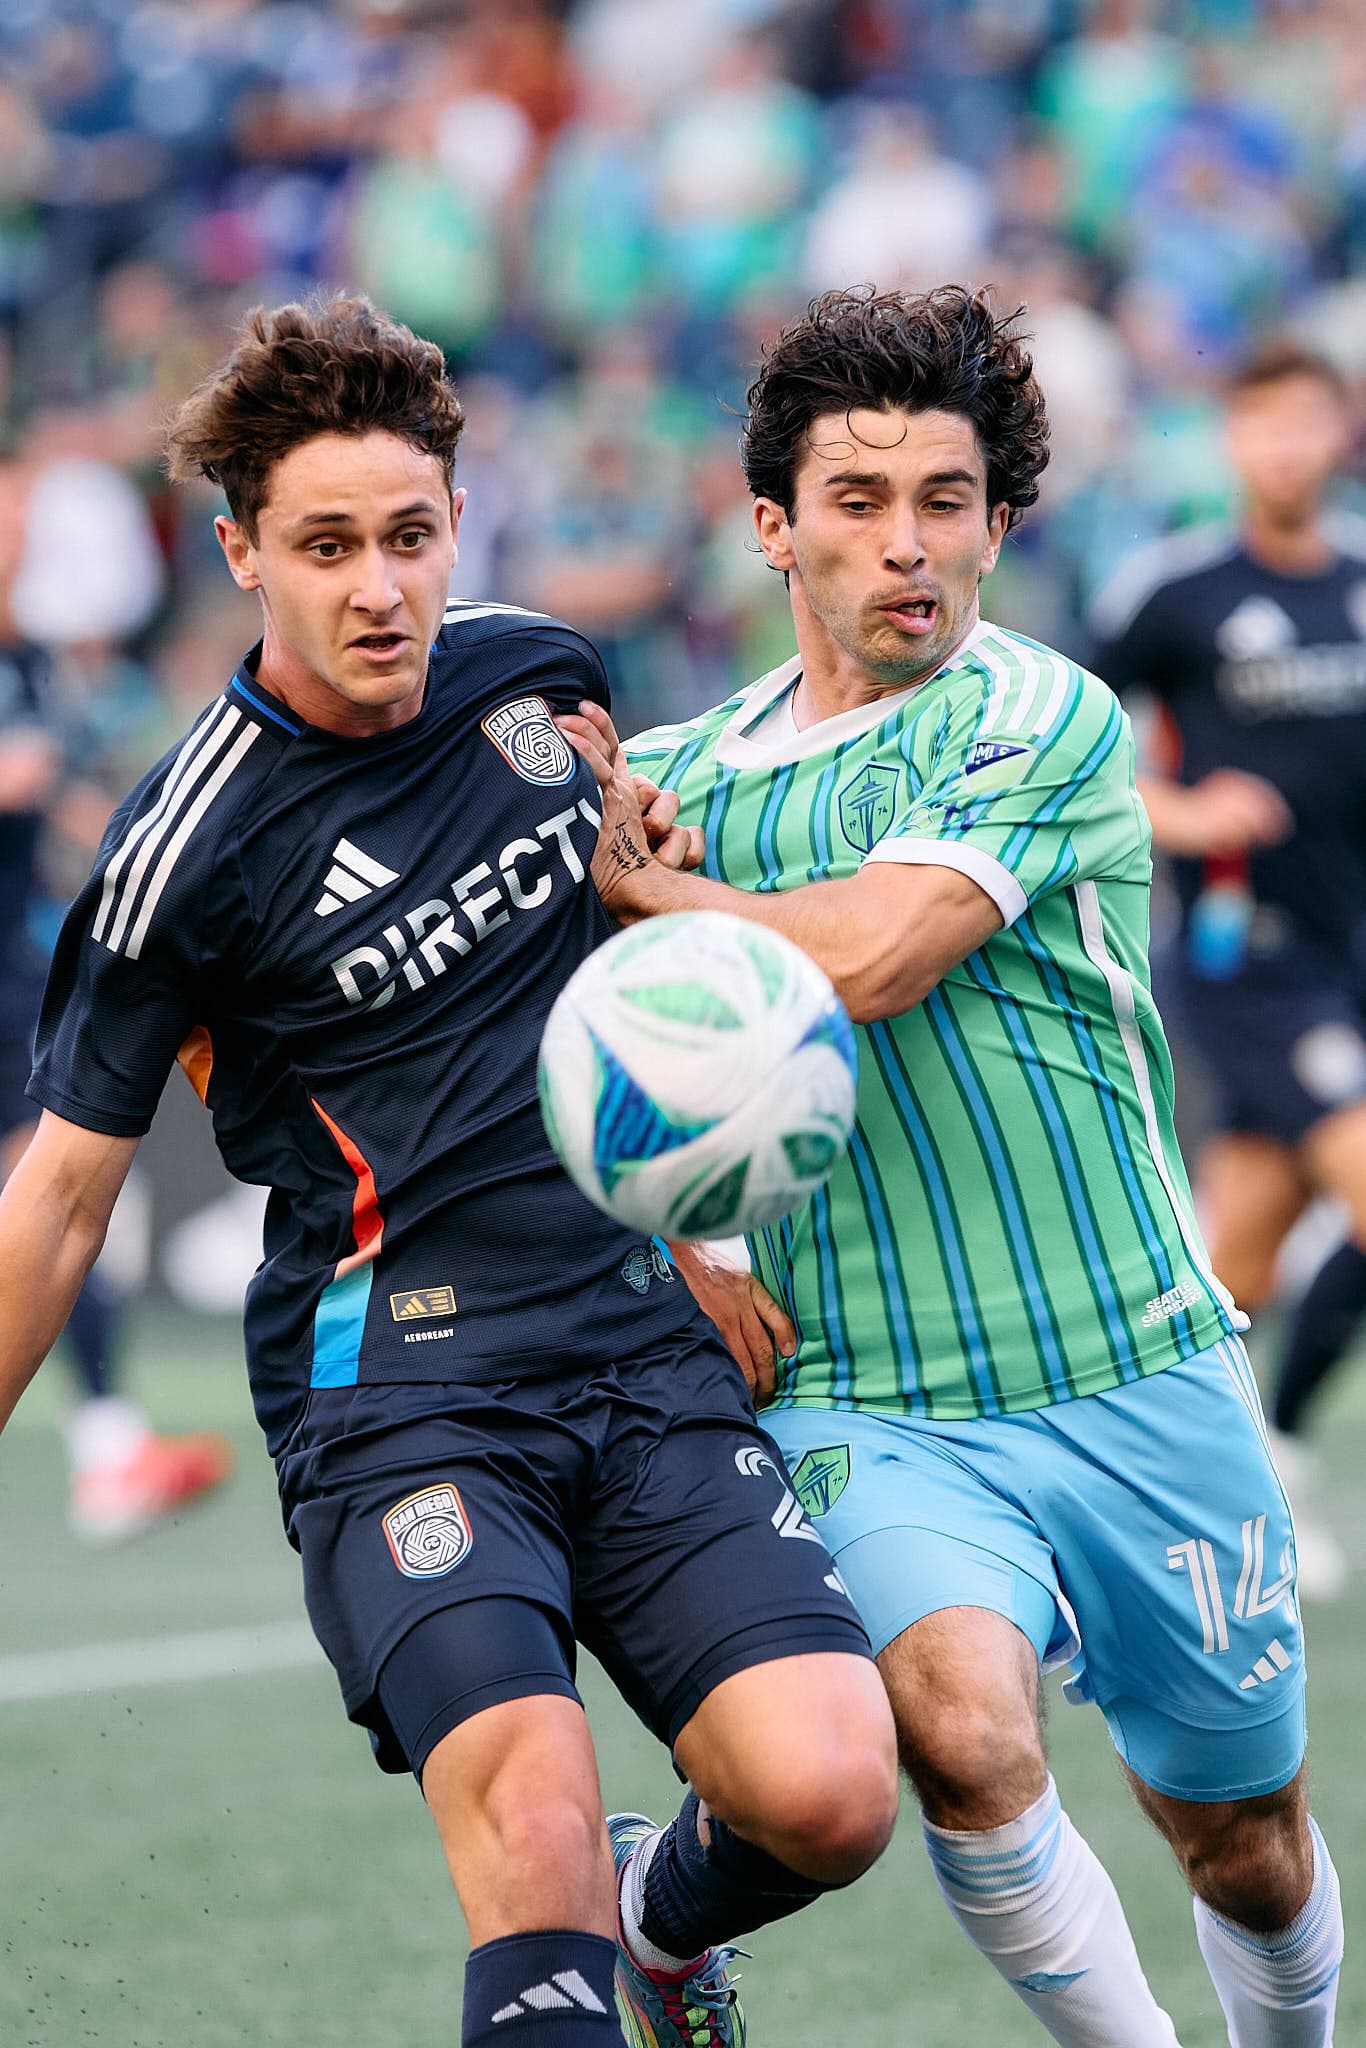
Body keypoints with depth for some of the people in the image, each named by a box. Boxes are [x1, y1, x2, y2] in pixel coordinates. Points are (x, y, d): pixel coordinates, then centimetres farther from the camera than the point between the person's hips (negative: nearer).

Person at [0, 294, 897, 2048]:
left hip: (651, 1357, 5)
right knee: (534, 1824, -28)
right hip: (395, 1393, -5)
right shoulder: (191, 847, -10)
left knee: (826, 1794, -12)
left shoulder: (542, 677, 5)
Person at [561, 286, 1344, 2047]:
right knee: (962, 1727, -29)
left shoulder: (1047, 722, -6)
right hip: (871, 1409, 1)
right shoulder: (683, 772, 9)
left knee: (1245, 1846, 10)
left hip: (1140, 1383, -1)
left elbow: (863, 957, -21)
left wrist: (630, 878, -8)